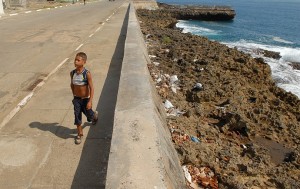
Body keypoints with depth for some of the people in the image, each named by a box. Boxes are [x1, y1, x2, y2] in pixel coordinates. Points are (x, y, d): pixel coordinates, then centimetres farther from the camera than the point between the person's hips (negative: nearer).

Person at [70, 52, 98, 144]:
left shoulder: (87, 74, -22)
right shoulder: (72, 73, -8)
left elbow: (91, 88, -19)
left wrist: (90, 101, -22)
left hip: (85, 99, -3)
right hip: (76, 99, 3)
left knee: (89, 115, 16)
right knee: (77, 117, 6)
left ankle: (95, 115, 52)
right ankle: (79, 134, 25)